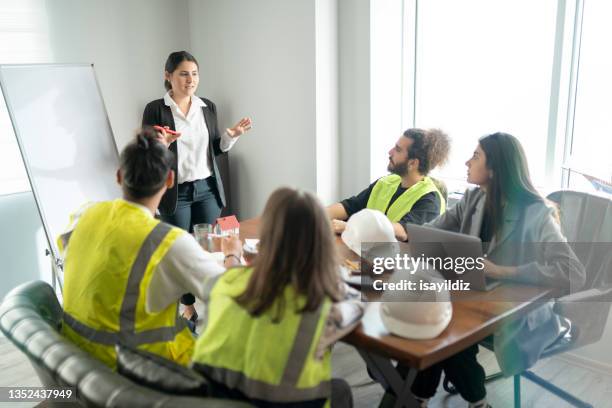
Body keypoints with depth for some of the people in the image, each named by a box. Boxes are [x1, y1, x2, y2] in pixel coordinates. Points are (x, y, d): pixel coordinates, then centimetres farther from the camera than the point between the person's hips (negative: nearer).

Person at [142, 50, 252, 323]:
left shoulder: (208, 107, 7)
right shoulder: (156, 109, -6)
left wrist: (232, 135, -4)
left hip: (207, 188, 3)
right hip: (175, 193, -3)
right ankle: (188, 306, 22)